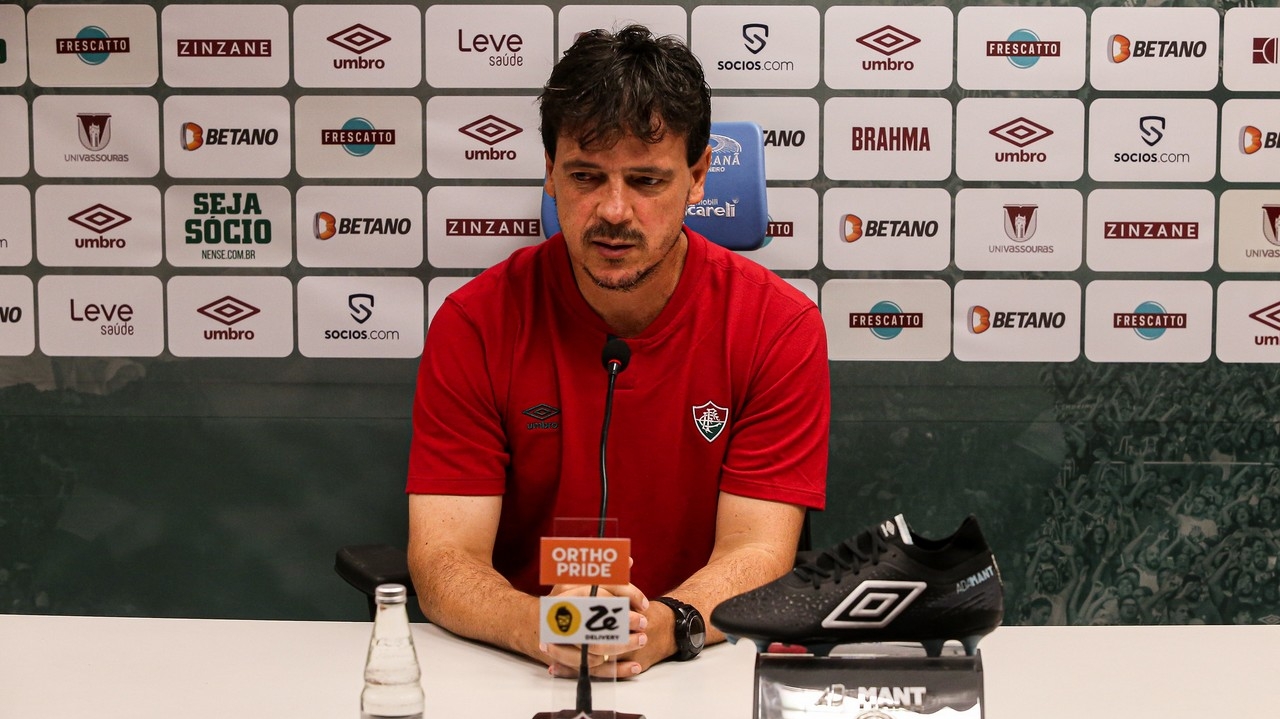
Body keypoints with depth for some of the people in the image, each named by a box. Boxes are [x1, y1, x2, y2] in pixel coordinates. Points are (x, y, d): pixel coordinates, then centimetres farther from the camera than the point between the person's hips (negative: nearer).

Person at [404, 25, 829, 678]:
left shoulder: (779, 325, -6)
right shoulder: (473, 326, -6)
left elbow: (757, 554, -10)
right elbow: (442, 559, -10)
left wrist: (665, 625, -30)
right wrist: (541, 627, -30)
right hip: (516, 672, 0)